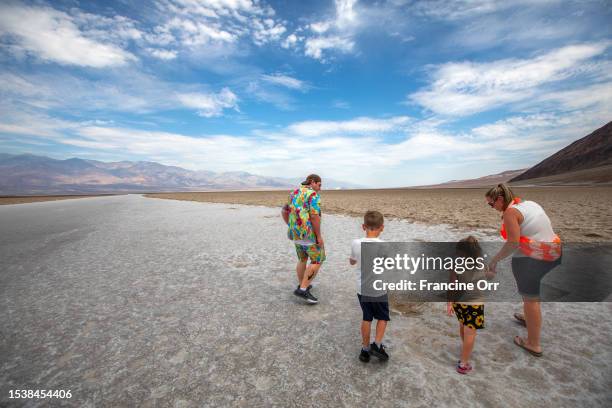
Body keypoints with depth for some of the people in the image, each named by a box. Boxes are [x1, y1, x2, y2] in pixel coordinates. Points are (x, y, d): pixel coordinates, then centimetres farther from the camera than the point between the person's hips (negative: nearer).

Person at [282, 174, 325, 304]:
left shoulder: (294, 193, 12)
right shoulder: (314, 195, -13)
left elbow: (285, 211, 16)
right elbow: (314, 216, -22)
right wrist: (319, 236, -16)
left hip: (296, 233, 8)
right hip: (309, 233, -8)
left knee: (303, 258, 23)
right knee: (317, 260, 4)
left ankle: (302, 285, 32)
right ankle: (303, 289, 1)